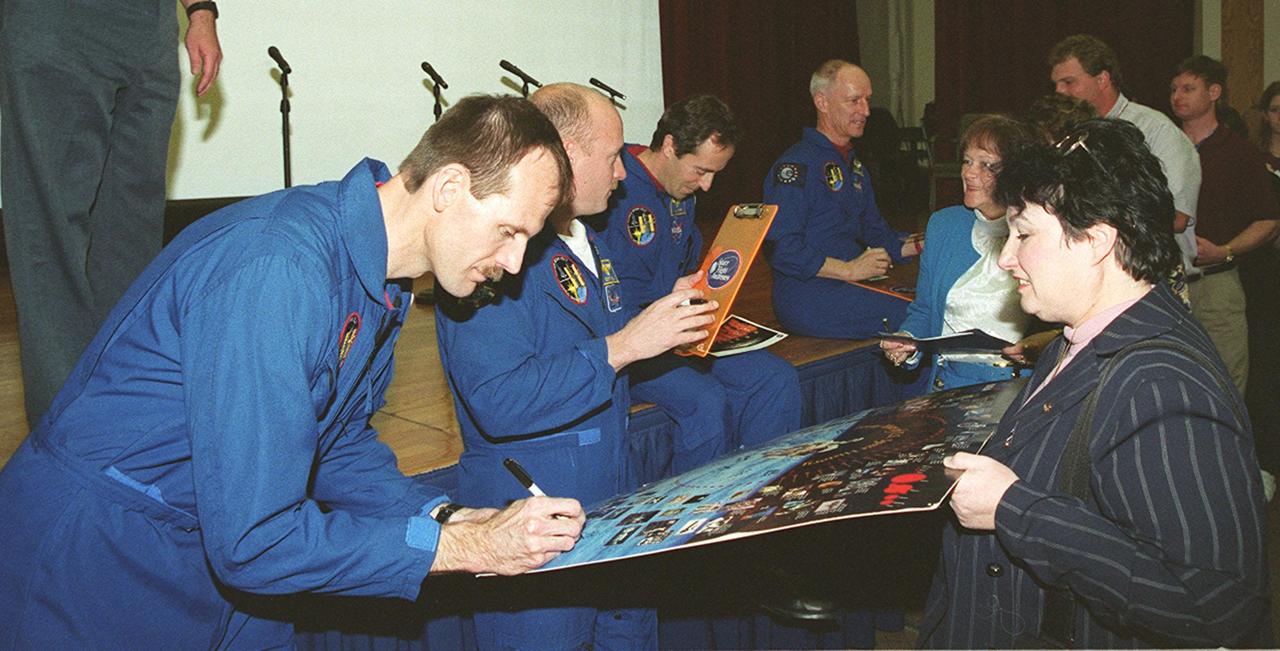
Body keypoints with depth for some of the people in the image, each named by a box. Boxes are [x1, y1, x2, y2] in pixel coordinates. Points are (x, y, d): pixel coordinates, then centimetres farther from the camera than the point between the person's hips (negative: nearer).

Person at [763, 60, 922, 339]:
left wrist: (920, 245, 10)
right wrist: (848, 270, -17)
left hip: (851, 289, 9)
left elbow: (876, 234, 29)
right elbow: (779, 248, -18)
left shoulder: (854, 166, 23)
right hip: (806, 299, -9)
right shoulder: (796, 166, -9)